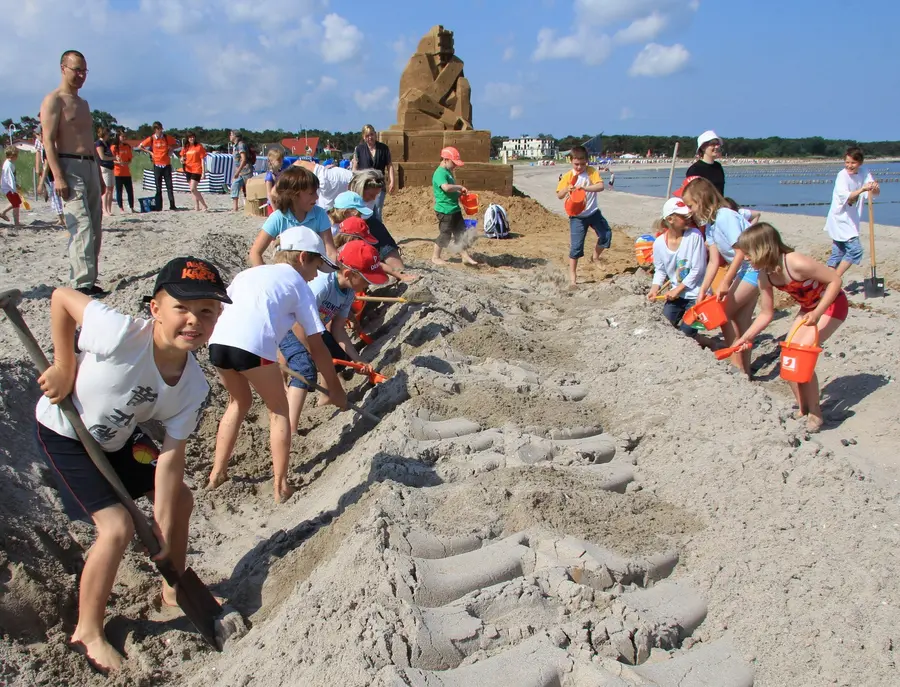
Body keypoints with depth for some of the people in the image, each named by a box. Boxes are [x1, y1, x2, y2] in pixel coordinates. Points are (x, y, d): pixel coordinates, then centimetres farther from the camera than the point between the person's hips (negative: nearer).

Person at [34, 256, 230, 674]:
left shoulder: (193, 387, -21)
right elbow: (61, 297, -24)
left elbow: (171, 456, -16)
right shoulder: (121, 335, -39)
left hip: (117, 436, 7)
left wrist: (163, 529, -17)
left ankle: (174, 590, 37)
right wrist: (64, 367, -23)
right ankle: (87, 632, 8)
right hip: (64, 433, -6)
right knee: (118, 527, -15)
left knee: (180, 500, 12)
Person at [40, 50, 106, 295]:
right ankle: (81, 284, -19)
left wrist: (99, 176, 24)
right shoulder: (53, 100, -3)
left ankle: (89, 281, 11)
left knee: (95, 228, 6)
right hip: (69, 166, -8)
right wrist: (58, 176, -21)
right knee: (81, 225, -17)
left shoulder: (83, 103, 23)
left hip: (90, 166, 9)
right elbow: (48, 141, -11)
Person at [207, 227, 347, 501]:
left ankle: (217, 473, 35)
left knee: (239, 401, 31)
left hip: (217, 342, 5)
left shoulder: (250, 272, 32)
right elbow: (316, 347, 15)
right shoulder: (298, 284, 17)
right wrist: (334, 387, 23)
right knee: (278, 410, 18)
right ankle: (281, 486, 19)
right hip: (253, 347, -5)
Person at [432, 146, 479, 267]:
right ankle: (435, 257, 16)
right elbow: (446, 187, -35)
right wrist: (460, 187, -22)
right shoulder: (440, 173, -17)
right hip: (445, 210, -10)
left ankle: (464, 256, 20)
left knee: (460, 232, 12)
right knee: (445, 234, 1)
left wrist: (459, 193, 11)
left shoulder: (448, 172, 14)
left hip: (454, 208, 10)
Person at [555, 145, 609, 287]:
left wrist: (586, 188, -37)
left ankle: (595, 256, 27)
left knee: (606, 235, -1)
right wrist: (567, 189, -26)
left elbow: (600, 186, -21)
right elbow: (559, 196, -5)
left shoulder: (592, 172, -6)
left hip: (593, 212, 2)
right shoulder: (567, 176, -5)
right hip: (577, 216, -2)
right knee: (576, 246, -4)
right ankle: (572, 274, 8)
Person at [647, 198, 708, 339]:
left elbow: (698, 270, -15)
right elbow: (660, 270, 7)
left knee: (688, 329, -11)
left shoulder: (694, 235, -17)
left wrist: (677, 290, -14)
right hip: (677, 292, 4)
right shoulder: (659, 243, -6)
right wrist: (655, 288, -11)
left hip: (697, 292, -4)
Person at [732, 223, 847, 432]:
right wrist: (744, 338, -7)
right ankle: (802, 409, 17)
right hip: (808, 308, 8)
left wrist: (817, 313, -33)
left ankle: (815, 414, -2)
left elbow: (835, 279, -26)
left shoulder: (796, 263, -34)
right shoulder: (764, 276, -9)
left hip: (832, 304, -8)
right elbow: (766, 314, -1)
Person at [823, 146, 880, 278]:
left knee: (837, 253, 10)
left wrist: (875, 188, -25)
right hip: (840, 219, -7)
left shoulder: (863, 173, 3)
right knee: (855, 249, -14)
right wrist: (862, 189, -42)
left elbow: (876, 193, -3)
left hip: (851, 220, 7)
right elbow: (845, 197, -28)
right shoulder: (842, 176, -15)